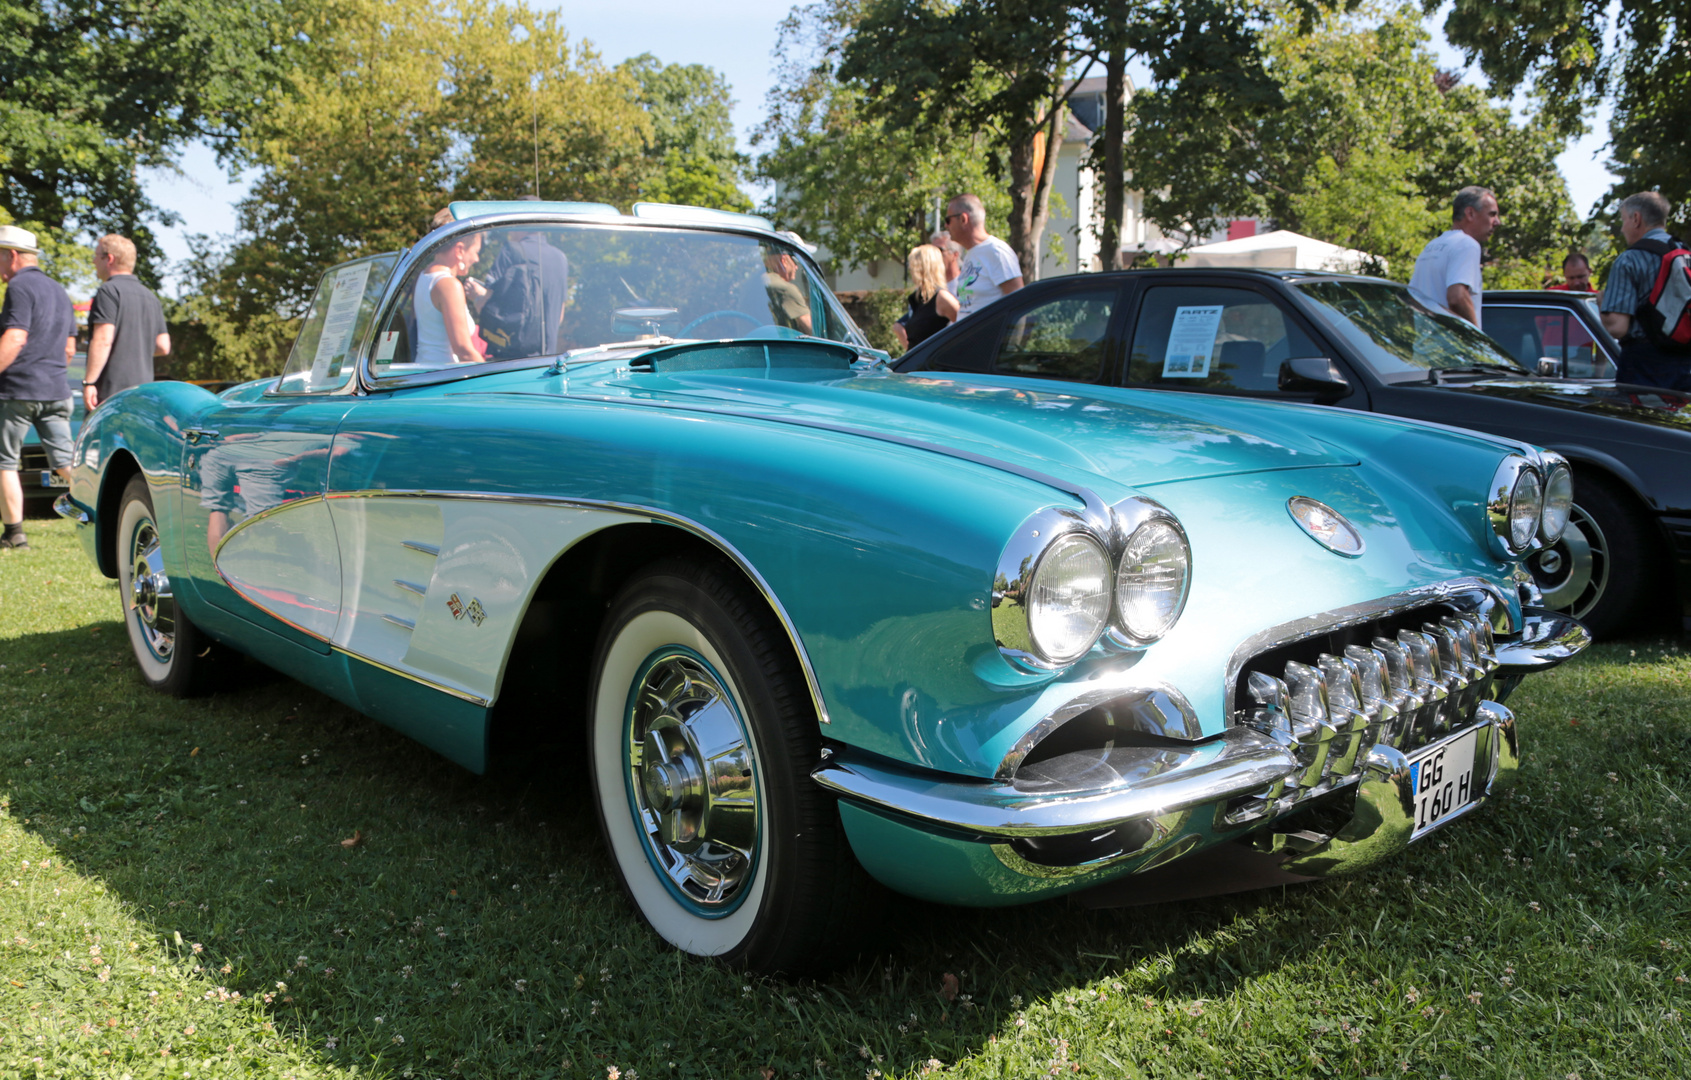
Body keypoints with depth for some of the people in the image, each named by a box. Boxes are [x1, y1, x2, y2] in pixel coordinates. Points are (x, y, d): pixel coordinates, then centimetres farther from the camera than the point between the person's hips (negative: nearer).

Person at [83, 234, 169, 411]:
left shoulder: (109, 290, -8)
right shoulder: (150, 296, 17)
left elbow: (103, 339, -18)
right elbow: (163, 347, 15)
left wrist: (89, 382, -18)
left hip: (112, 390, -8)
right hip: (143, 388, 8)